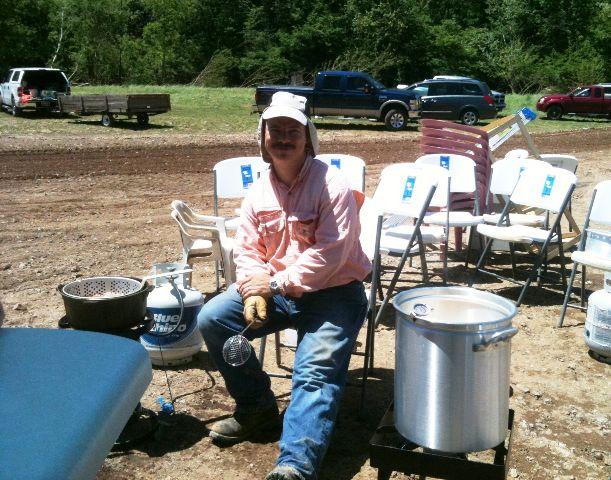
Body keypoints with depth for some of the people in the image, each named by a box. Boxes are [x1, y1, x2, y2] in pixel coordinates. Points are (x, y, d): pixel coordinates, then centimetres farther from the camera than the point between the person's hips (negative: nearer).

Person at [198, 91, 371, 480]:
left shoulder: (332, 186, -13)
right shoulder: (259, 192, 7)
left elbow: (328, 255, -20)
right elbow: (246, 250, 6)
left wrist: (276, 282, -17)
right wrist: (253, 291, -14)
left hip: (332, 292, -6)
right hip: (275, 291, 6)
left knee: (315, 373, -25)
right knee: (212, 319, -7)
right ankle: (257, 405, 7)